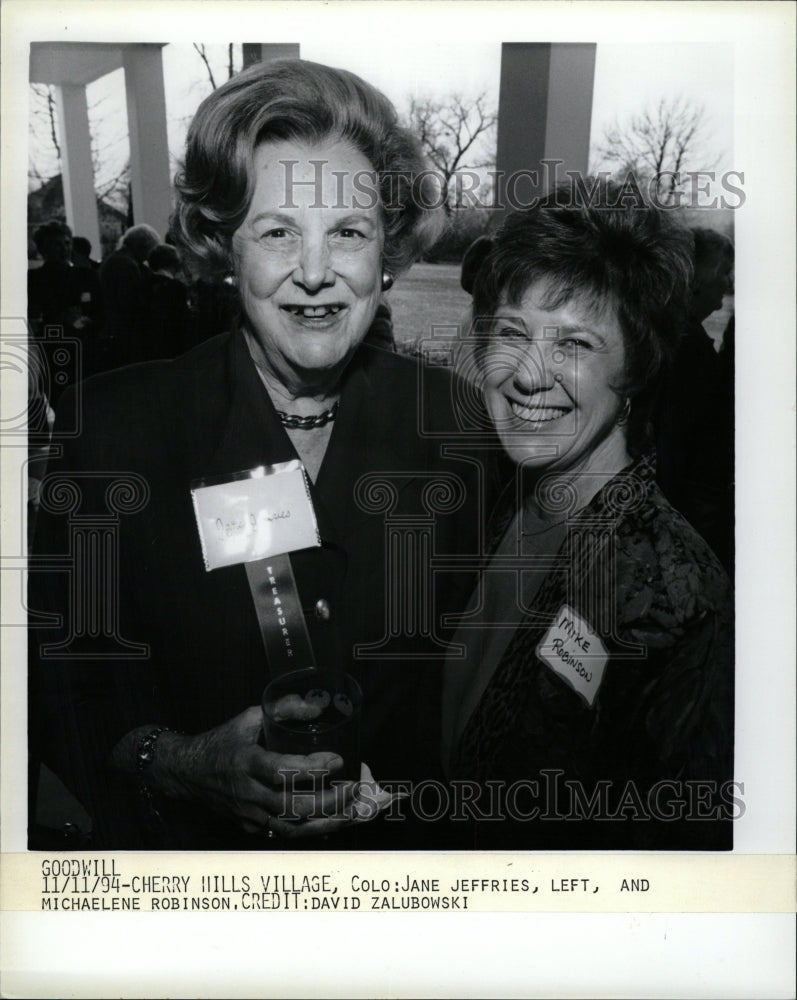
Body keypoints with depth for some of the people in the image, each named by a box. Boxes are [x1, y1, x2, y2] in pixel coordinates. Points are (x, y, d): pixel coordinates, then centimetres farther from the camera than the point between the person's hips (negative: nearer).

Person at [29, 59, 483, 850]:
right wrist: (176, 763, -27)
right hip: (183, 847, -1)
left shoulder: (451, 420, -11)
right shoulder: (119, 423, -16)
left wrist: (400, 781, -18)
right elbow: (52, 683, -12)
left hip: (394, 844, 2)